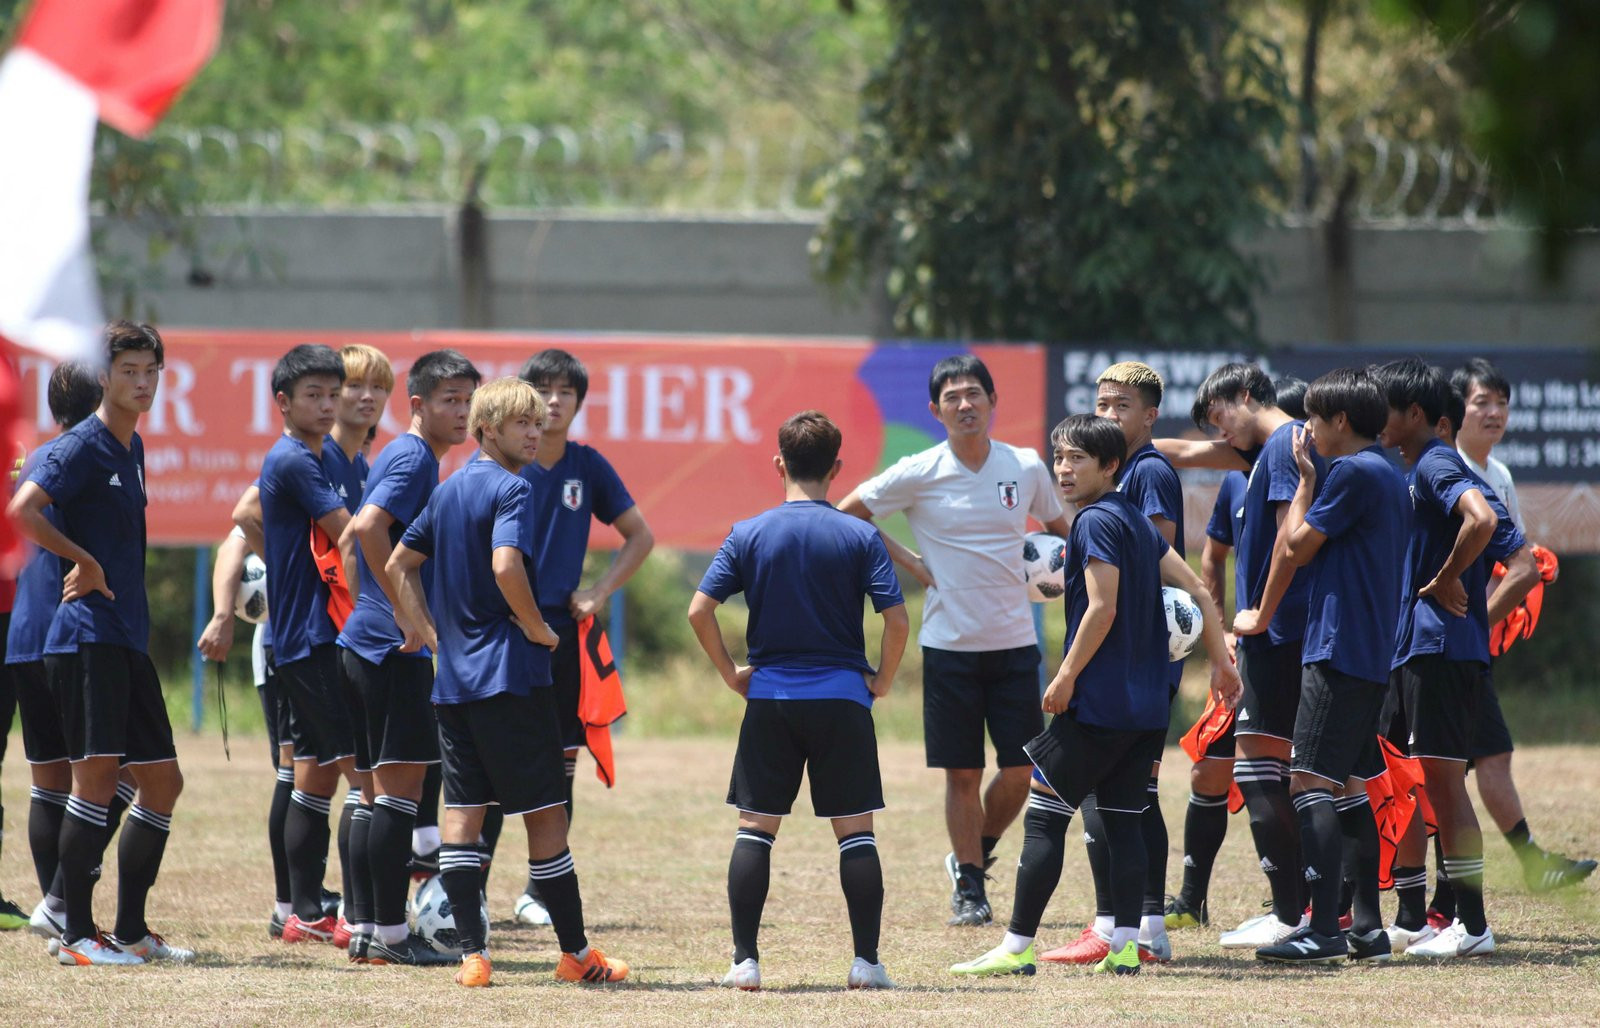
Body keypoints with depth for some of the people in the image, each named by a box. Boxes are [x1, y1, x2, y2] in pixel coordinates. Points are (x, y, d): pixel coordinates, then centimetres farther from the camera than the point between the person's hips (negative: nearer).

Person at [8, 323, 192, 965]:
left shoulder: (132, 448, 17)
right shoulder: (84, 447, -10)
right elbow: (22, 510, -24)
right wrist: (85, 562, -16)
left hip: (128, 639, 9)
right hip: (87, 635, -9)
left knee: (162, 780, 10)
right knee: (98, 771, -13)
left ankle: (131, 930, 16)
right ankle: (77, 935, -12)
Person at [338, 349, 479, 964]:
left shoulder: (404, 457, 19)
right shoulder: (413, 458, -12)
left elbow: (354, 534, 28)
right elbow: (367, 528, -28)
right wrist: (405, 611, -23)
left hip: (368, 642, 10)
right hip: (394, 648, -10)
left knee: (388, 787, 12)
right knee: (401, 784, -8)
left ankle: (370, 929, 15)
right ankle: (389, 933, -7)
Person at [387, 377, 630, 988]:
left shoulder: (447, 491, 14)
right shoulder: (510, 489, -11)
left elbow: (398, 565, 20)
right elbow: (506, 566, -26)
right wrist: (538, 630, -12)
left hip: (452, 679, 8)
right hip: (510, 675, -8)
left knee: (460, 814, 4)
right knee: (546, 812, 1)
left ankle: (472, 954, -1)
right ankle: (575, 954, 6)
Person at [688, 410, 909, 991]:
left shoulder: (748, 535, 0)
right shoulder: (860, 537, -3)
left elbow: (700, 611, -6)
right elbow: (897, 621, -10)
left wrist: (730, 673, 6)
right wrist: (883, 680, 5)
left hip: (769, 698, 1)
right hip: (842, 697, -1)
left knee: (755, 828, 7)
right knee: (855, 831, 5)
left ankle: (745, 959, 2)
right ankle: (866, 961, 1)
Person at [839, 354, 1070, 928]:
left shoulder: (1026, 468, 2)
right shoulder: (918, 475, -6)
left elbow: (1059, 531, 20)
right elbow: (845, 515, 3)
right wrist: (909, 564, -2)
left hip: (1015, 643, 2)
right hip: (950, 642, -2)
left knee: (1019, 772, 0)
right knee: (962, 773, 0)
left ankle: (975, 854, 25)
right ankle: (968, 887, 13)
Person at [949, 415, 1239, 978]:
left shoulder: (1096, 521, -11)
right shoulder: (1138, 520, 15)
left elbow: (1102, 609, -19)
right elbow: (1196, 591, 15)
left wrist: (1066, 676, -13)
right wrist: (1221, 661, 19)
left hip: (1097, 705, -9)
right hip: (1148, 707, 9)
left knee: (1043, 817, -3)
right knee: (1123, 820, 9)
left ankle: (1016, 947, -4)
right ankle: (1124, 946, 3)